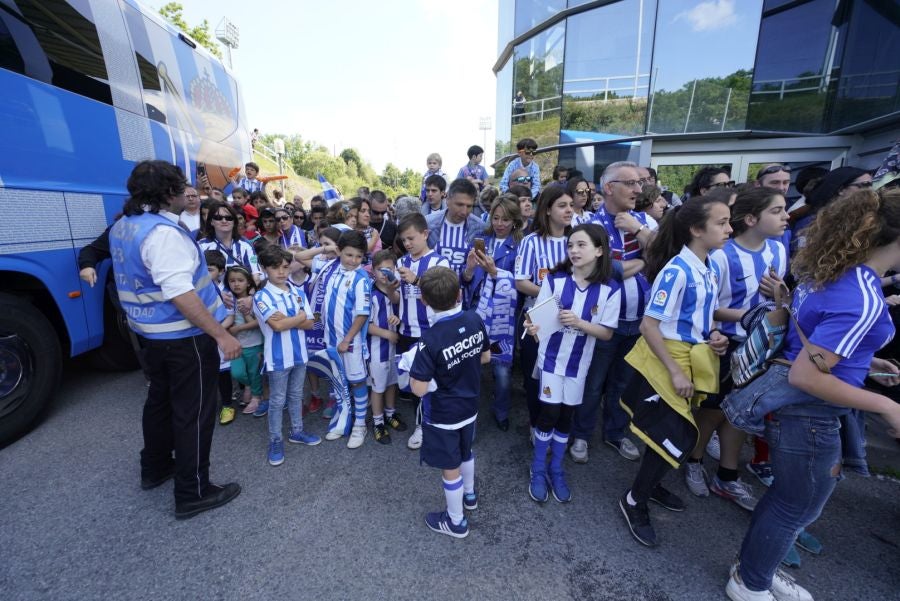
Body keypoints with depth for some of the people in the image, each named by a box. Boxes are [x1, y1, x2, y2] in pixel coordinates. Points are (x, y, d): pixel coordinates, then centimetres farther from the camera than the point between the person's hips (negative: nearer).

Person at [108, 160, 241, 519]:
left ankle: (155, 468, 42)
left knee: (160, 399, 24)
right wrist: (222, 335, -30)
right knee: (193, 413, 1)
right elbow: (181, 294, -31)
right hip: (184, 337, -10)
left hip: (151, 333, 10)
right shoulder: (163, 231, -23)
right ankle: (192, 494, 13)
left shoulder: (122, 227, 9)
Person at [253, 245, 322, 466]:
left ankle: (297, 431, 35)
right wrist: (299, 316, -10)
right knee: (277, 400, 8)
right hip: (278, 357, -4)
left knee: (296, 395, 19)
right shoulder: (262, 296, -11)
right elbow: (277, 326, -23)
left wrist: (287, 319, -16)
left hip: (299, 353, 5)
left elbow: (309, 323, -3)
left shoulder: (298, 293, 3)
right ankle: (275, 441, 23)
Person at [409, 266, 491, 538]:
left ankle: (456, 522, 37)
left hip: (442, 415, -6)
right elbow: (486, 357, 2)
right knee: (465, 451, 30)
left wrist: (413, 367, -9)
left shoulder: (430, 339, -31)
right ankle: (469, 495, 55)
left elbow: (419, 389, -27)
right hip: (469, 406, 6)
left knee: (450, 467, 15)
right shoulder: (475, 320, -13)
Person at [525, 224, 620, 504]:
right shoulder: (555, 279, -12)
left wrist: (579, 322, -25)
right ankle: (538, 470, 26)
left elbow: (607, 333, -9)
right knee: (550, 413, 2)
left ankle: (556, 470, 35)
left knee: (566, 416, 14)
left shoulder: (610, 289, -10)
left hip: (579, 361, 1)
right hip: (551, 356, -1)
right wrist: (533, 326, -32)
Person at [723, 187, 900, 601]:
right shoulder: (863, 299, -26)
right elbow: (805, 376, -28)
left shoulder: (826, 273, 1)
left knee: (784, 496, 26)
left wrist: (862, 359, 14)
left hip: (794, 408, 9)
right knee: (797, 508, 14)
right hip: (809, 417, -9)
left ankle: (754, 568, 47)